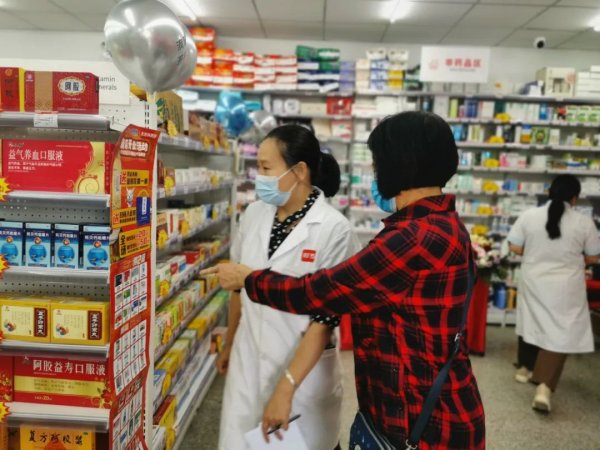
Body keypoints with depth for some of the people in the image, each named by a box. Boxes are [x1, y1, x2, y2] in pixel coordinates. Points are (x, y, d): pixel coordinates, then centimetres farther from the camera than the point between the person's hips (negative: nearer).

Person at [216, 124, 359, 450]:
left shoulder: (334, 229, -19)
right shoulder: (255, 214, -3)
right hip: (247, 362, 5)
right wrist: (229, 346, 18)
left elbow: (325, 319, -17)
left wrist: (286, 388, -18)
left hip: (304, 370, -4)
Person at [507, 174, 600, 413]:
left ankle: (524, 368, 36)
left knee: (531, 324, 20)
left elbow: (515, 247, -2)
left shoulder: (529, 216, -4)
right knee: (559, 335, 0)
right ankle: (544, 387, -11)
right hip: (565, 287, -3)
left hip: (533, 282, 3)